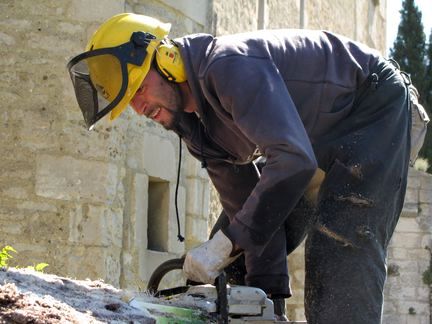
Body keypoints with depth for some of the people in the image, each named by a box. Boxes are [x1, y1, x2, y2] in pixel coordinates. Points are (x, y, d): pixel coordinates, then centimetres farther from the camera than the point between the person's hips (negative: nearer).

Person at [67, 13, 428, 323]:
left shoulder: (229, 65, -33)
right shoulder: (192, 120, -4)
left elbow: (293, 159, -43)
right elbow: (243, 201, -1)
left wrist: (225, 244, -39)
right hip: (317, 140, 10)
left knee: (341, 248, -25)